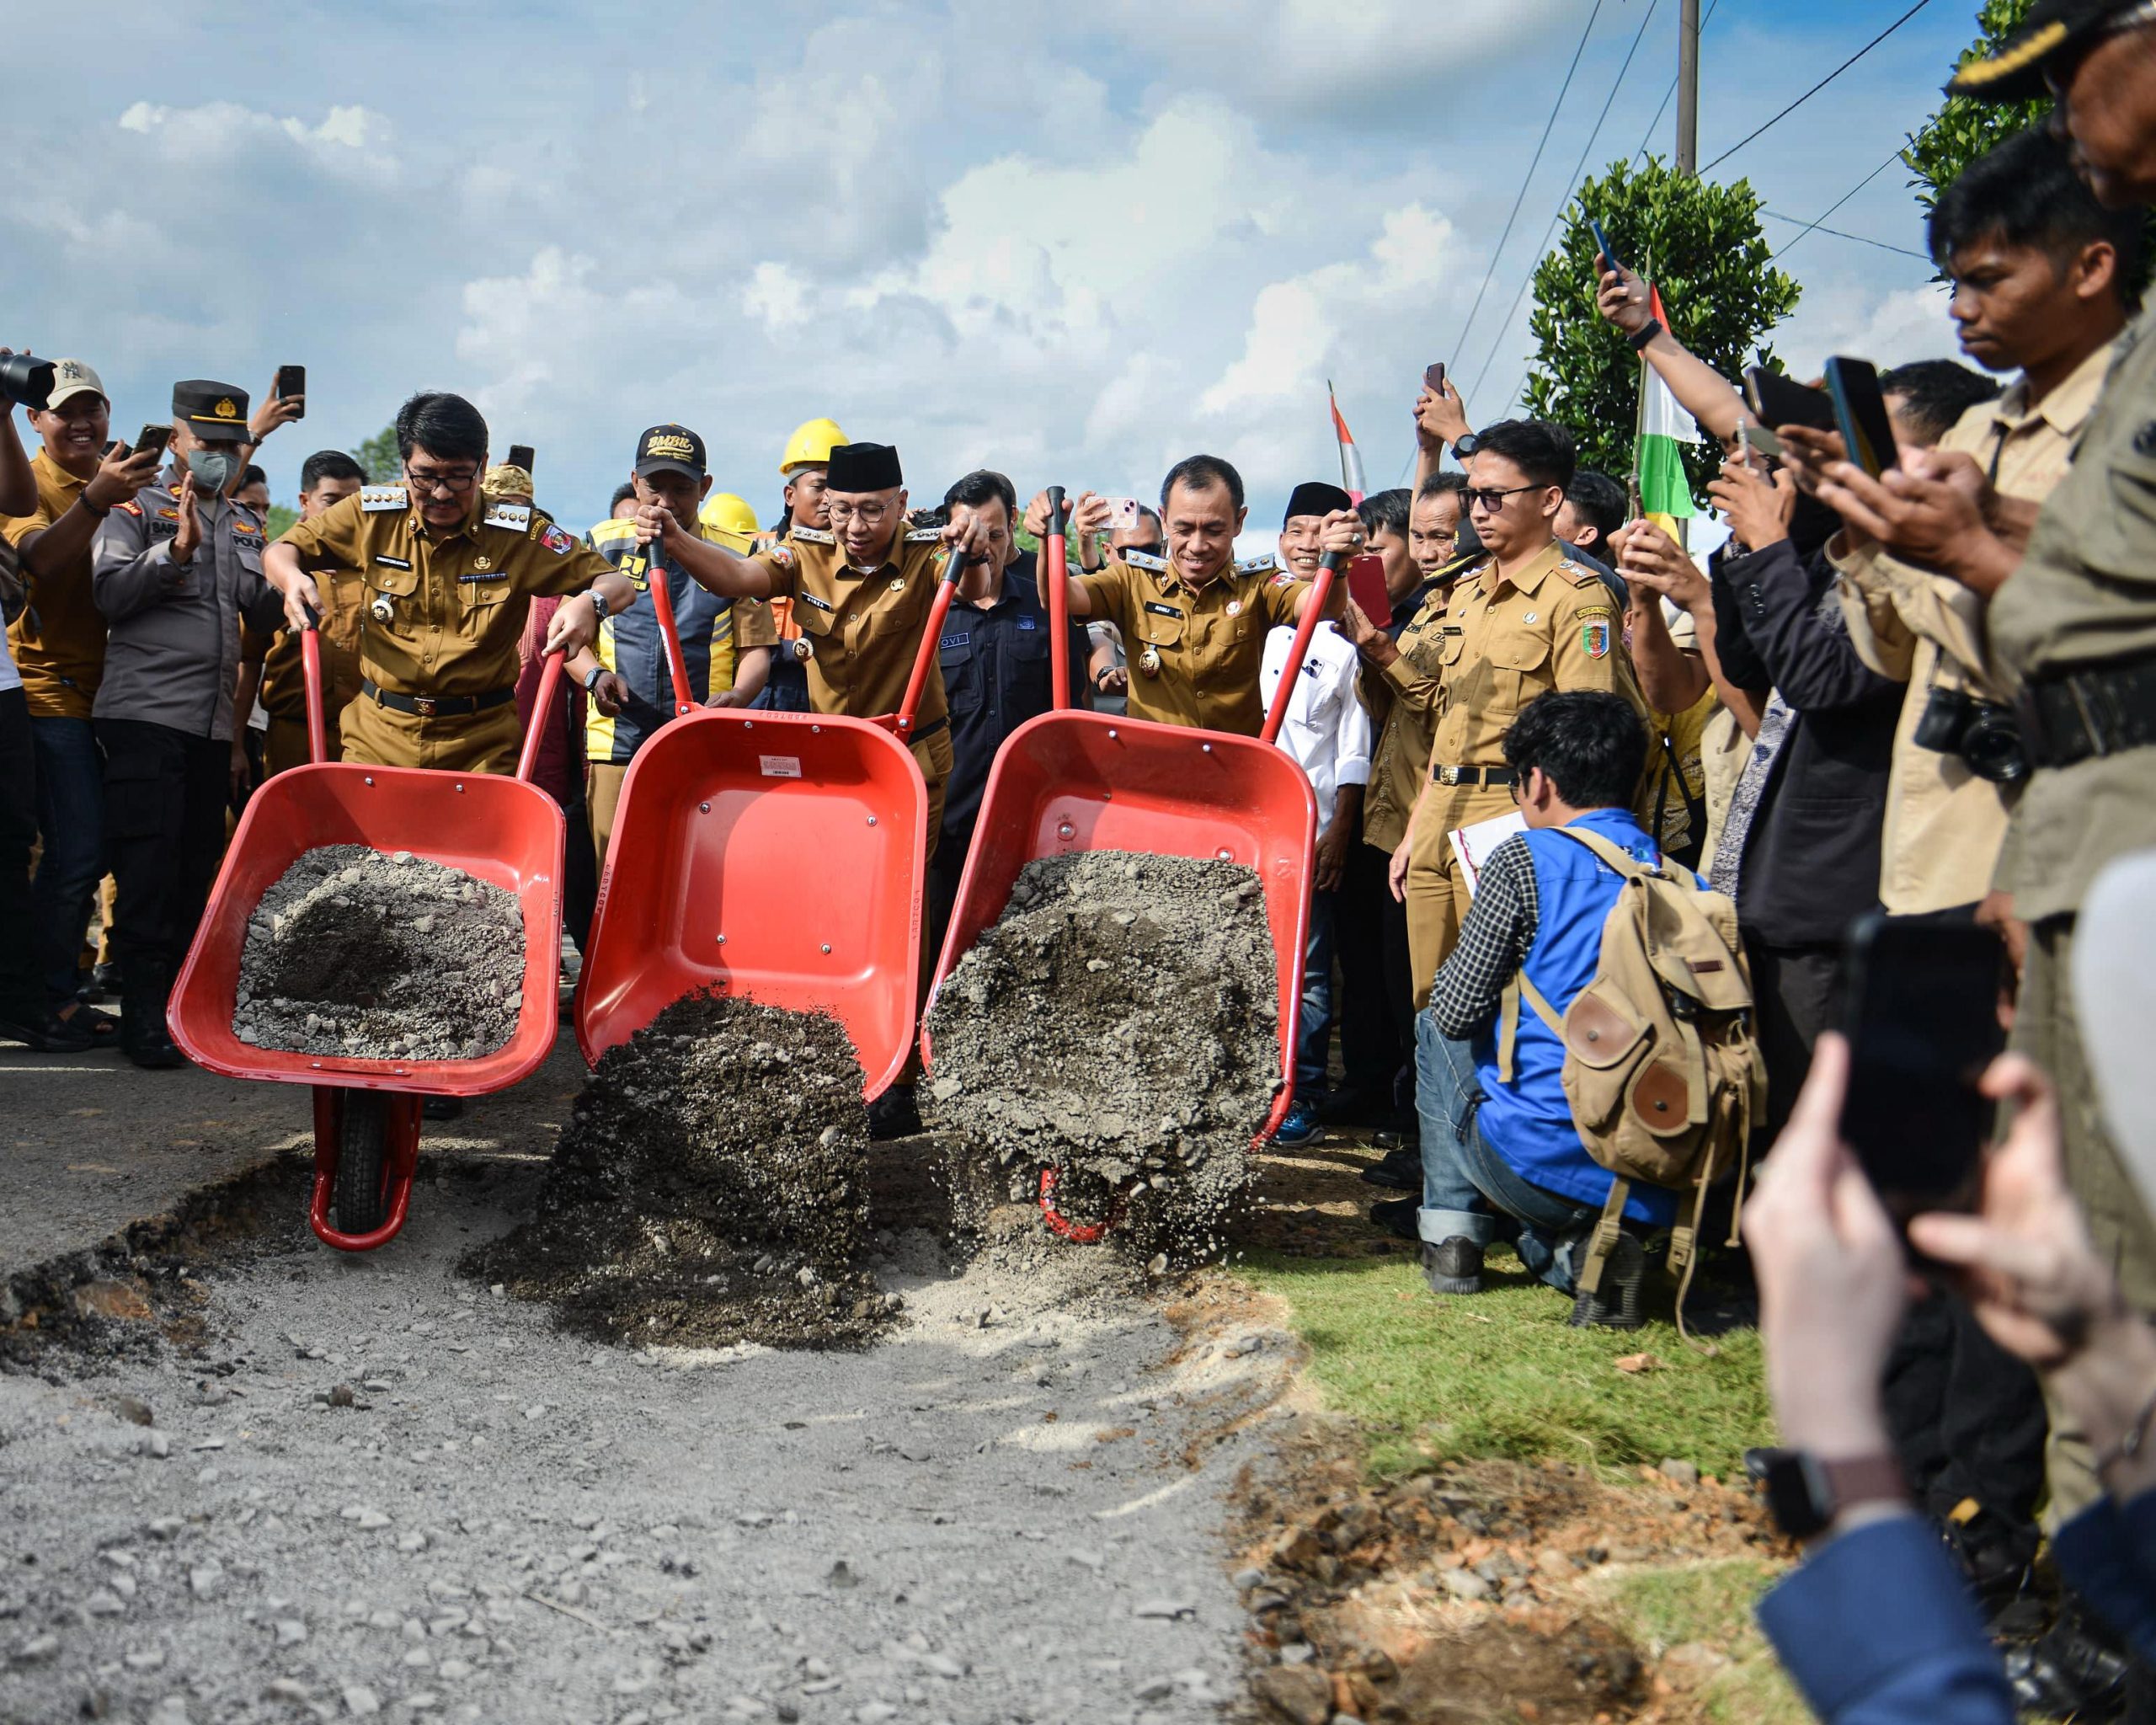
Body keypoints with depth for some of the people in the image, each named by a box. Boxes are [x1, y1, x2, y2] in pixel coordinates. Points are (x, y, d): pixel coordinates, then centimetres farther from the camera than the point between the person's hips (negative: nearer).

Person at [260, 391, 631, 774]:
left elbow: (618, 584, -1)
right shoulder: (373, 517, 2)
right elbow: (279, 551, 12)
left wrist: (590, 604, -26)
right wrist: (292, 578, -13)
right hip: (377, 735, 1)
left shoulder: (520, 534, -3)